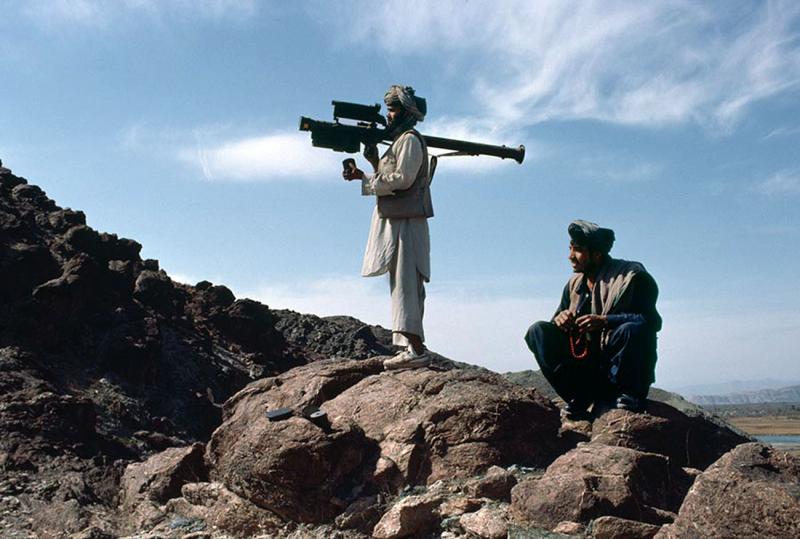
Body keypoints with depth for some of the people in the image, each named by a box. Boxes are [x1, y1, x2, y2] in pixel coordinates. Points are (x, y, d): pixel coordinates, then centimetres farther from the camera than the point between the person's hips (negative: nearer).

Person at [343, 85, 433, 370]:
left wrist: (363, 178, -12)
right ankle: (414, 348, 7)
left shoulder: (410, 139, -4)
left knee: (405, 284, -15)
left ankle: (416, 349, -18)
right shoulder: (399, 141, 25)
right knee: (405, 285, 6)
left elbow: (402, 179, -16)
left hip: (405, 222, -10)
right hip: (396, 221, 10)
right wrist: (373, 162, 9)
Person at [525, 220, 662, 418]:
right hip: (586, 366, 5)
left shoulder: (631, 277, -10)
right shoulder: (574, 284, 8)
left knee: (633, 329, -35)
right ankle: (580, 400, -16)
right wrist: (559, 320, -16)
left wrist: (604, 321, -32)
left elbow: (652, 320, -21)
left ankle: (630, 398, -11)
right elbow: (558, 320, 10)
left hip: (616, 366, -5)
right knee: (538, 331, -11)